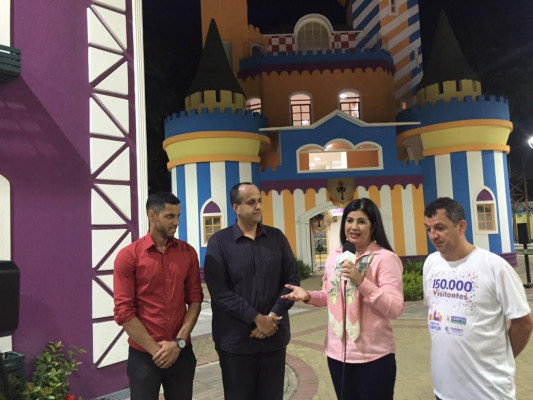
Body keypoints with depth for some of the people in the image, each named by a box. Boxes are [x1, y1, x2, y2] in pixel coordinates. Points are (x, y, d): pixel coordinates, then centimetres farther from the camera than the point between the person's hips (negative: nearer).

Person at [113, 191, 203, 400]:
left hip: (182, 353, 3)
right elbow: (123, 311, -9)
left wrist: (179, 342, -9)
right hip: (144, 355, -2)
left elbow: (195, 300, 1)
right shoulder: (128, 256, -8)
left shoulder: (188, 253, 1)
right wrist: (154, 349, -10)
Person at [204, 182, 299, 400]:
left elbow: (291, 280, 3)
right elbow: (219, 291, -12)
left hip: (274, 336, 3)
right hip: (235, 339, -2)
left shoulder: (277, 237, 5)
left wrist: (273, 316, -11)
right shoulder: (219, 242, -4)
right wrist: (256, 318, -17)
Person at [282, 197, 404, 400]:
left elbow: (395, 309, -17)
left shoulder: (386, 258, -12)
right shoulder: (334, 257, 7)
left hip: (373, 356, -5)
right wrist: (308, 296, -3)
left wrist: (361, 281, -26)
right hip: (337, 353, 5)